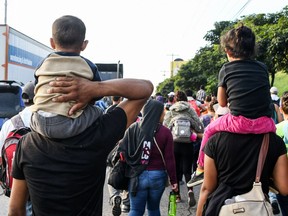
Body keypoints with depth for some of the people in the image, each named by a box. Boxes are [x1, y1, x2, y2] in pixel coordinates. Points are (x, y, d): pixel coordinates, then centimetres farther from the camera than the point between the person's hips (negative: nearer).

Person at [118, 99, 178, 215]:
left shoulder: (133, 128, -5)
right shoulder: (165, 132, -9)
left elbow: (122, 150, -9)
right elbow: (169, 159, -9)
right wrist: (173, 180, 1)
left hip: (137, 175, 1)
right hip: (158, 176, 0)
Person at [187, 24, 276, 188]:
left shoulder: (226, 69, 7)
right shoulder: (263, 68, 12)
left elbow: (222, 103, 11)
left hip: (239, 123, -2)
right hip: (265, 125, 3)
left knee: (210, 130, 26)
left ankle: (201, 170, 27)